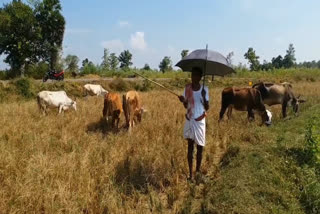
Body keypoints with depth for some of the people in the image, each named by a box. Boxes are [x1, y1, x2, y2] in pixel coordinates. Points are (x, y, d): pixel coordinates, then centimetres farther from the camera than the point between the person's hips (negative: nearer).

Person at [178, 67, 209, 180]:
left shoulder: (204, 89, -5)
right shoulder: (187, 88, 0)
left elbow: (207, 108, -5)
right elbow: (186, 105, 6)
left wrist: (204, 97, -21)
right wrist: (183, 101, -16)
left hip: (200, 121, -1)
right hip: (189, 120, 1)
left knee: (199, 147, 7)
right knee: (190, 146, 4)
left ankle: (198, 170, 22)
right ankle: (190, 173, 10)